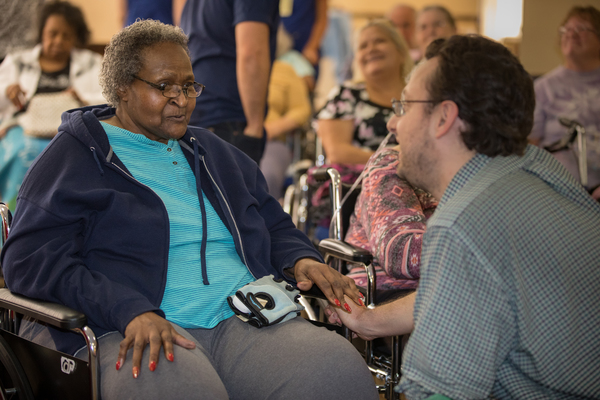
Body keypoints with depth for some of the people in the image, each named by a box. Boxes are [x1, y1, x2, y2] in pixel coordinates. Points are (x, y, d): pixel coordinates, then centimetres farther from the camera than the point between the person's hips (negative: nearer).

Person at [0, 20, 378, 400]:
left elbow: (274, 226, 34)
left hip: (245, 321, 5)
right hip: (130, 331, -5)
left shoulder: (213, 152, 27)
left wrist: (300, 259, 7)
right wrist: (130, 311, -20)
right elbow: (31, 258, -5)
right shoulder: (77, 156, 7)